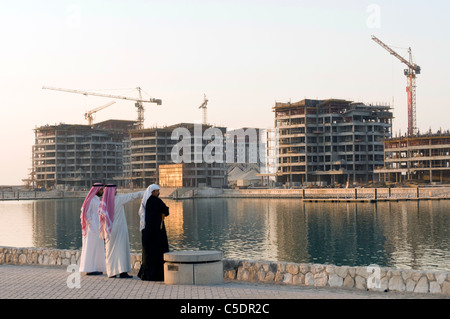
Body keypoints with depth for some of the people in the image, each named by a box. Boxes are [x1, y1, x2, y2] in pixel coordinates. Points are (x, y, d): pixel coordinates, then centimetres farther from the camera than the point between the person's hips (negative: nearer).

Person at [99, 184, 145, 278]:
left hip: (109, 230, 4)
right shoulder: (118, 199, -9)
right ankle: (122, 271, -10)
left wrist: (104, 233, 13)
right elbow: (132, 196, -6)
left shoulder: (103, 202, 2)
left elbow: (101, 218, 6)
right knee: (121, 249, -4)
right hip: (119, 228, -4)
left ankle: (111, 272, 10)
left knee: (111, 250, 10)